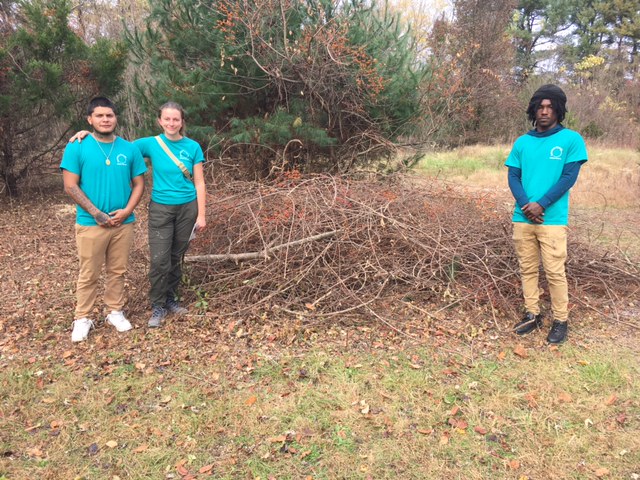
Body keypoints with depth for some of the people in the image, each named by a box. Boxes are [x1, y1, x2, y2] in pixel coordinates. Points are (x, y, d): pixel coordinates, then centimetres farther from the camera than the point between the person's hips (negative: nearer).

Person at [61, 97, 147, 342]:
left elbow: (138, 184, 5)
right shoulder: (76, 148, -5)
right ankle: (82, 318, 20)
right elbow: (70, 186, -7)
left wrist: (126, 211, -9)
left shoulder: (129, 149, 4)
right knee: (88, 274, 6)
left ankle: (115, 311, 28)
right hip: (90, 223, -2)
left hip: (124, 223, 3)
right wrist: (96, 213, -14)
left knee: (118, 271, 13)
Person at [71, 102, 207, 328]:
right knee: (159, 260, -4)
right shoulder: (151, 144, -3)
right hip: (161, 208, -1)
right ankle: (158, 306, 11)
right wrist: (90, 134, -12)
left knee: (176, 257, 11)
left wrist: (201, 215, -4)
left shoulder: (192, 147, -2)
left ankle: (171, 299, 28)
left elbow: (199, 183, -1)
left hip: (187, 208, 1)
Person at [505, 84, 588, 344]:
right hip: (522, 218, 4)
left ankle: (560, 321, 12)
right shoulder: (522, 142, 10)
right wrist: (526, 205, -11)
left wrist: (541, 205, -15)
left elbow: (569, 178, -7)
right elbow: (513, 177, 6)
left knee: (554, 272, -2)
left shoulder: (571, 139, 0)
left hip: (553, 219, -4)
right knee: (527, 269, 10)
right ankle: (532, 315, 23)